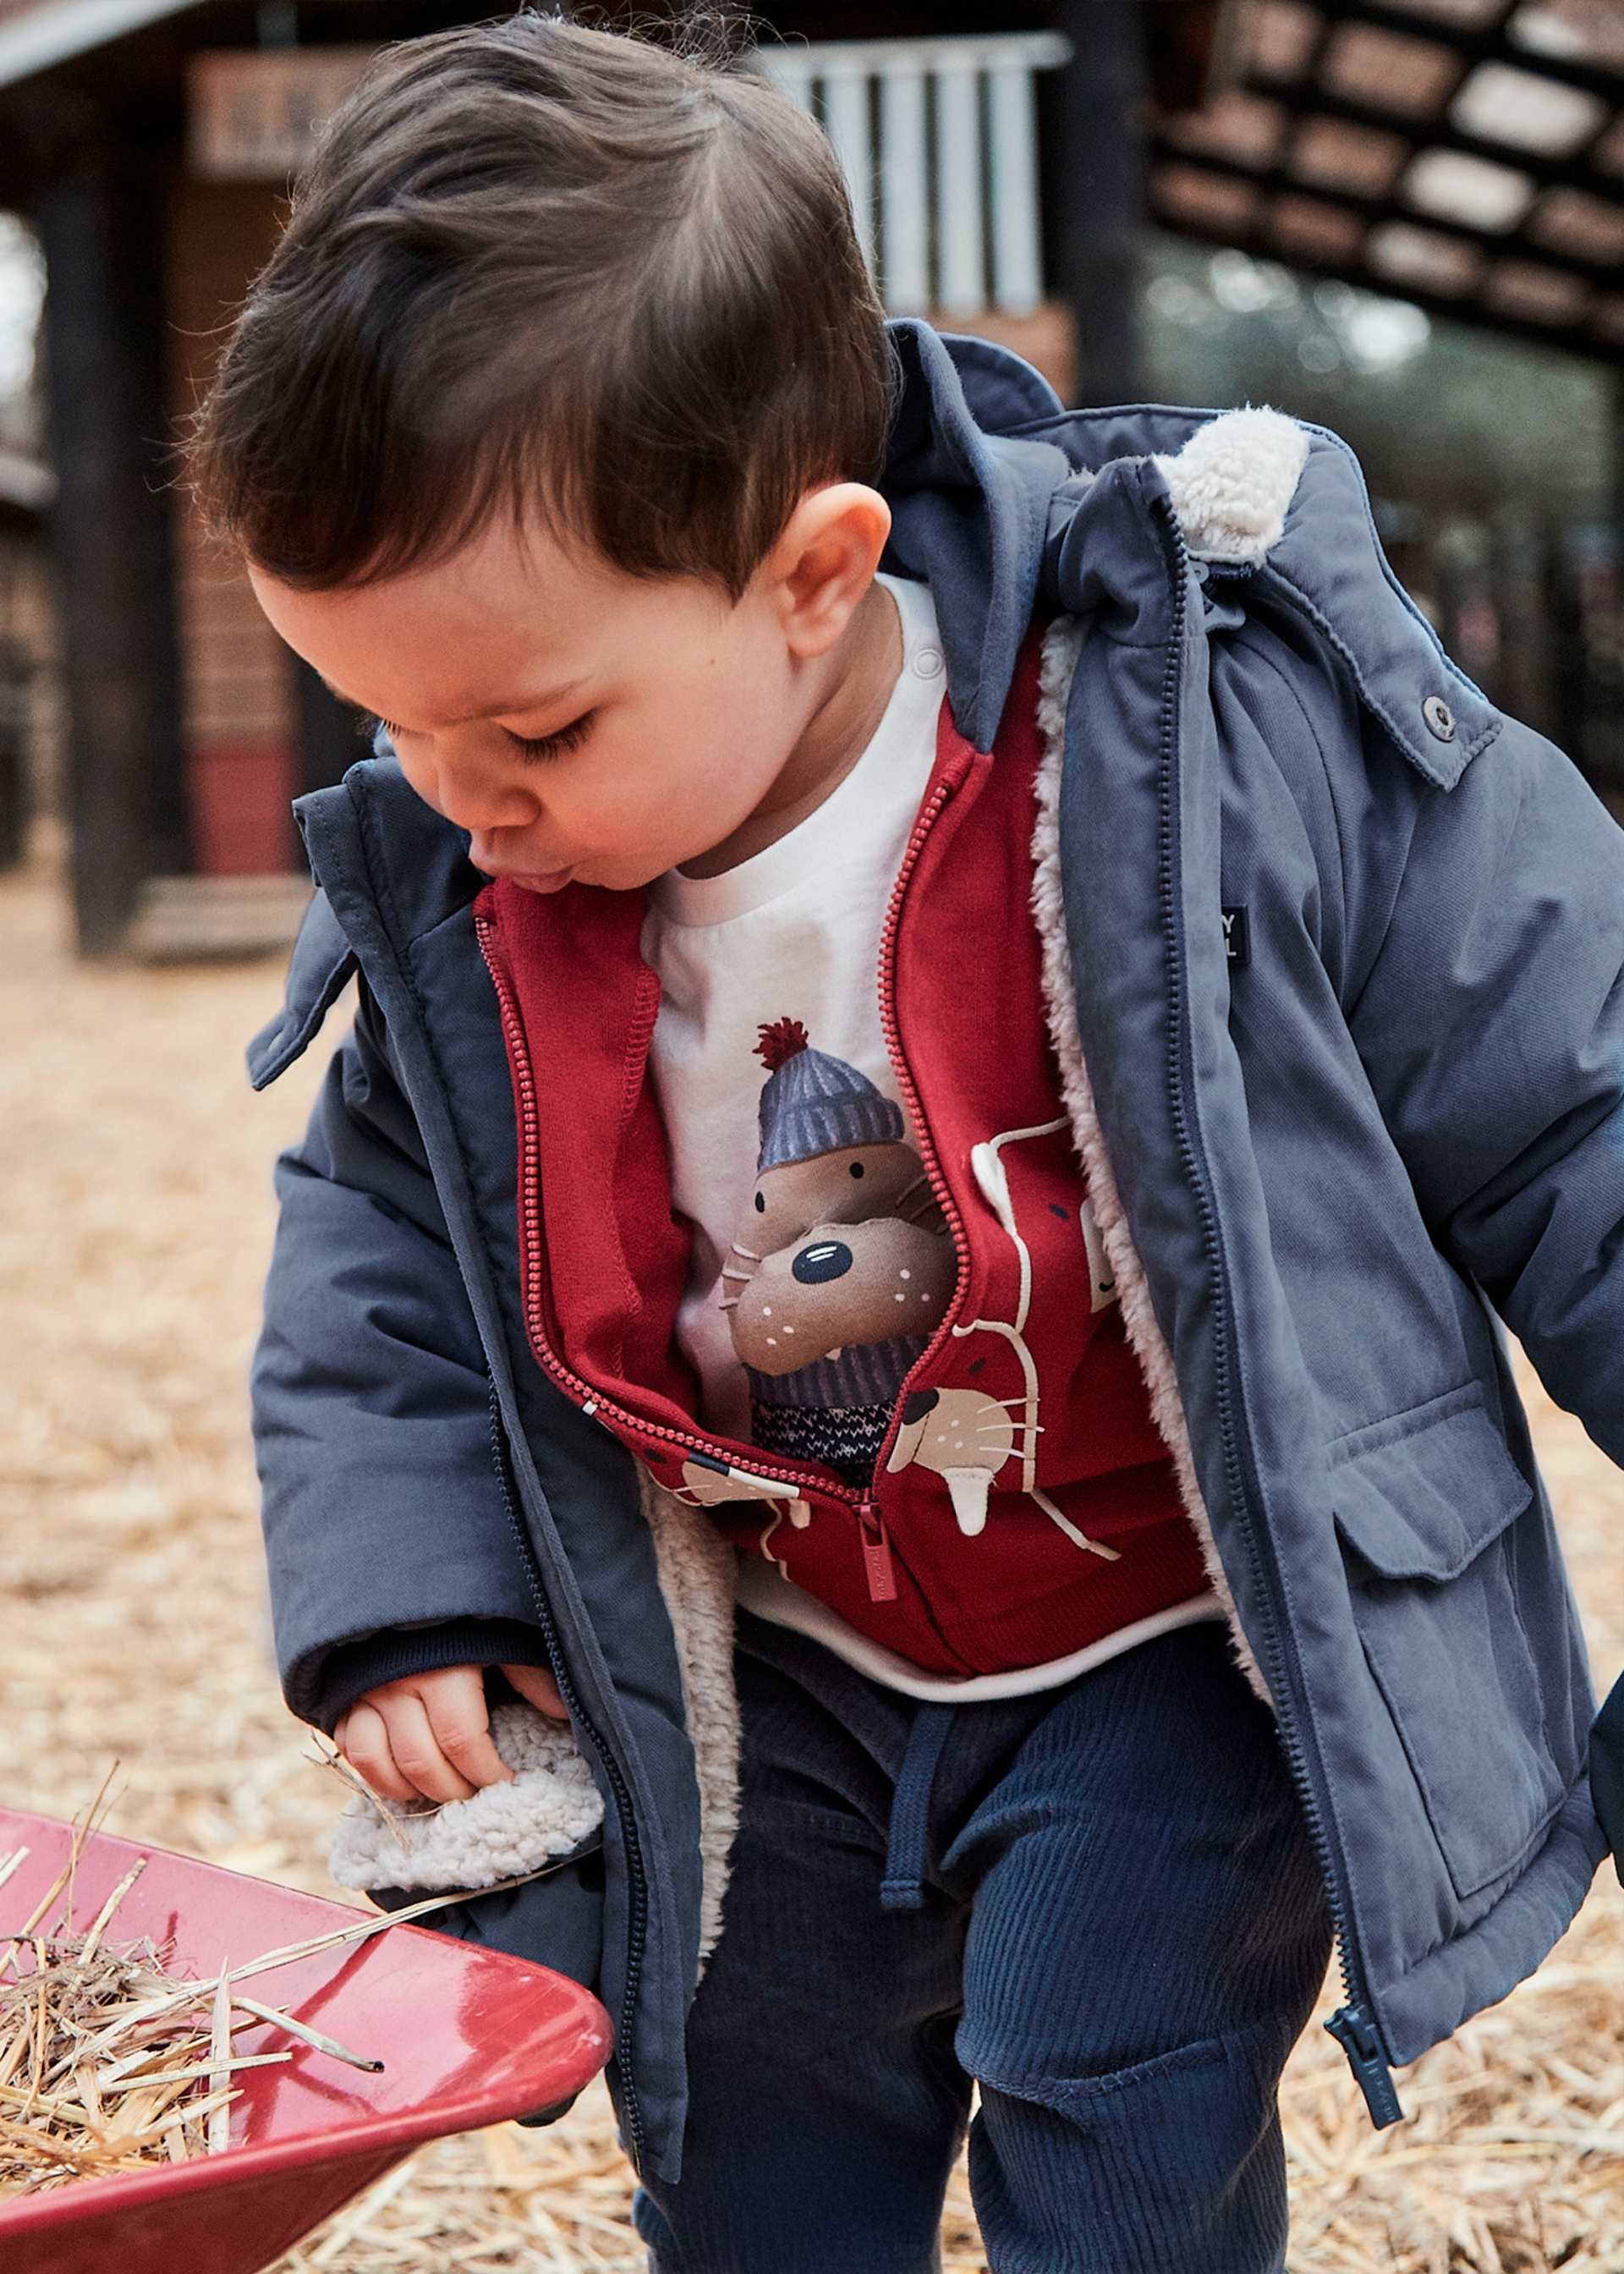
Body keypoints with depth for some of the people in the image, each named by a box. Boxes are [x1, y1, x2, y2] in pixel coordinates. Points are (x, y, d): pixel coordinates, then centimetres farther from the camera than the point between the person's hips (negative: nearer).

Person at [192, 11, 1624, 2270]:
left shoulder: (1233, 717, -26)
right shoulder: (443, 894, -12)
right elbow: (381, 1234, 6)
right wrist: (396, 1579, -5)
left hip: (1175, 1654, -4)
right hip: (770, 1683, 5)